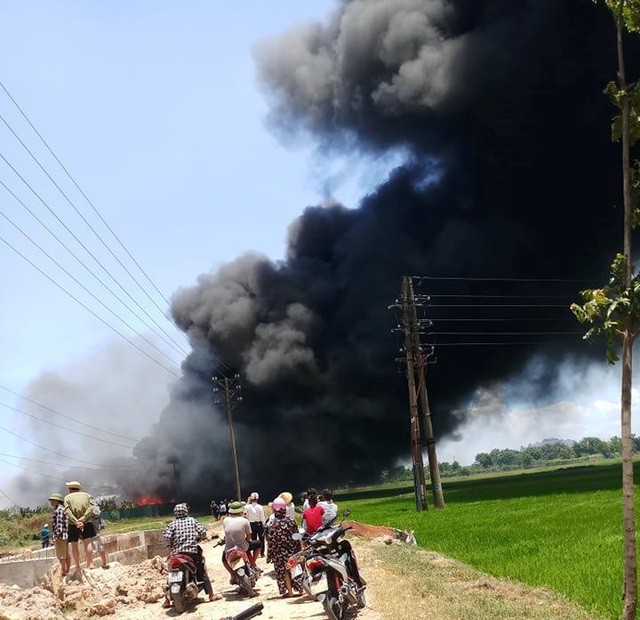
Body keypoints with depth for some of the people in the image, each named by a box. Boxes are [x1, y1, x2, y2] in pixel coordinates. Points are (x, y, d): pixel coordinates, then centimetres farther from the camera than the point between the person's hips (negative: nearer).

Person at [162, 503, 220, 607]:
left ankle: (167, 599, 3)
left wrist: (172, 544, 6)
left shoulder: (173, 524, 2)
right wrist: (198, 539, 14)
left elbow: (166, 536, -12)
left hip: (177, 553, 1)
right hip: (193, 551, -1)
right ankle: (211, 594, 8)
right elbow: (203, 532, -5)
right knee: (203, 572, 10)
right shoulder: (192, 521, 4)